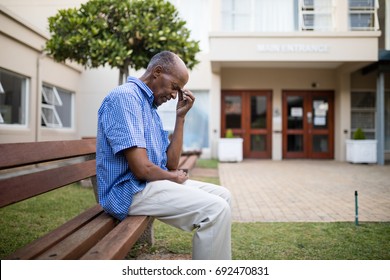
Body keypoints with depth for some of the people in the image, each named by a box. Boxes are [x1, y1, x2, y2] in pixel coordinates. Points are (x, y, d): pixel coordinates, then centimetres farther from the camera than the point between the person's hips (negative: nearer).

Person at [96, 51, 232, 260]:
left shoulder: (150, 106, 15)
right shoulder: (125, 96, -15)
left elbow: (171, 163, 10)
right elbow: (141, 168, -24)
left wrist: (180, 117, 5)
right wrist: (172, 176, -4)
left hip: (153, 182, 10)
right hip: (130, 190, -10)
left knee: (222, 196, 9)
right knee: (215, 209, -21)